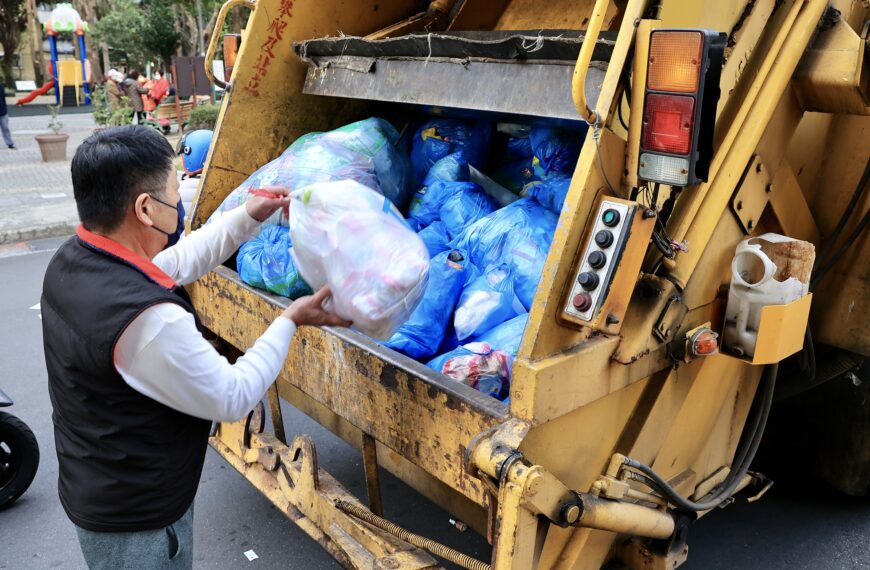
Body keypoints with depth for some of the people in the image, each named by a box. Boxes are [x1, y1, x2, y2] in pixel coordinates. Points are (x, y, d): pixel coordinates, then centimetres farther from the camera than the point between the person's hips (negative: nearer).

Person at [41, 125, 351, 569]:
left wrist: (247, 217, 9)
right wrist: (290, 320, -12)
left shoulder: (71, 261, -7)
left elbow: (171, 264, 8)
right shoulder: (148, 320, -36)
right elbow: (232, 399, -23)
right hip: (136, 520, -8)